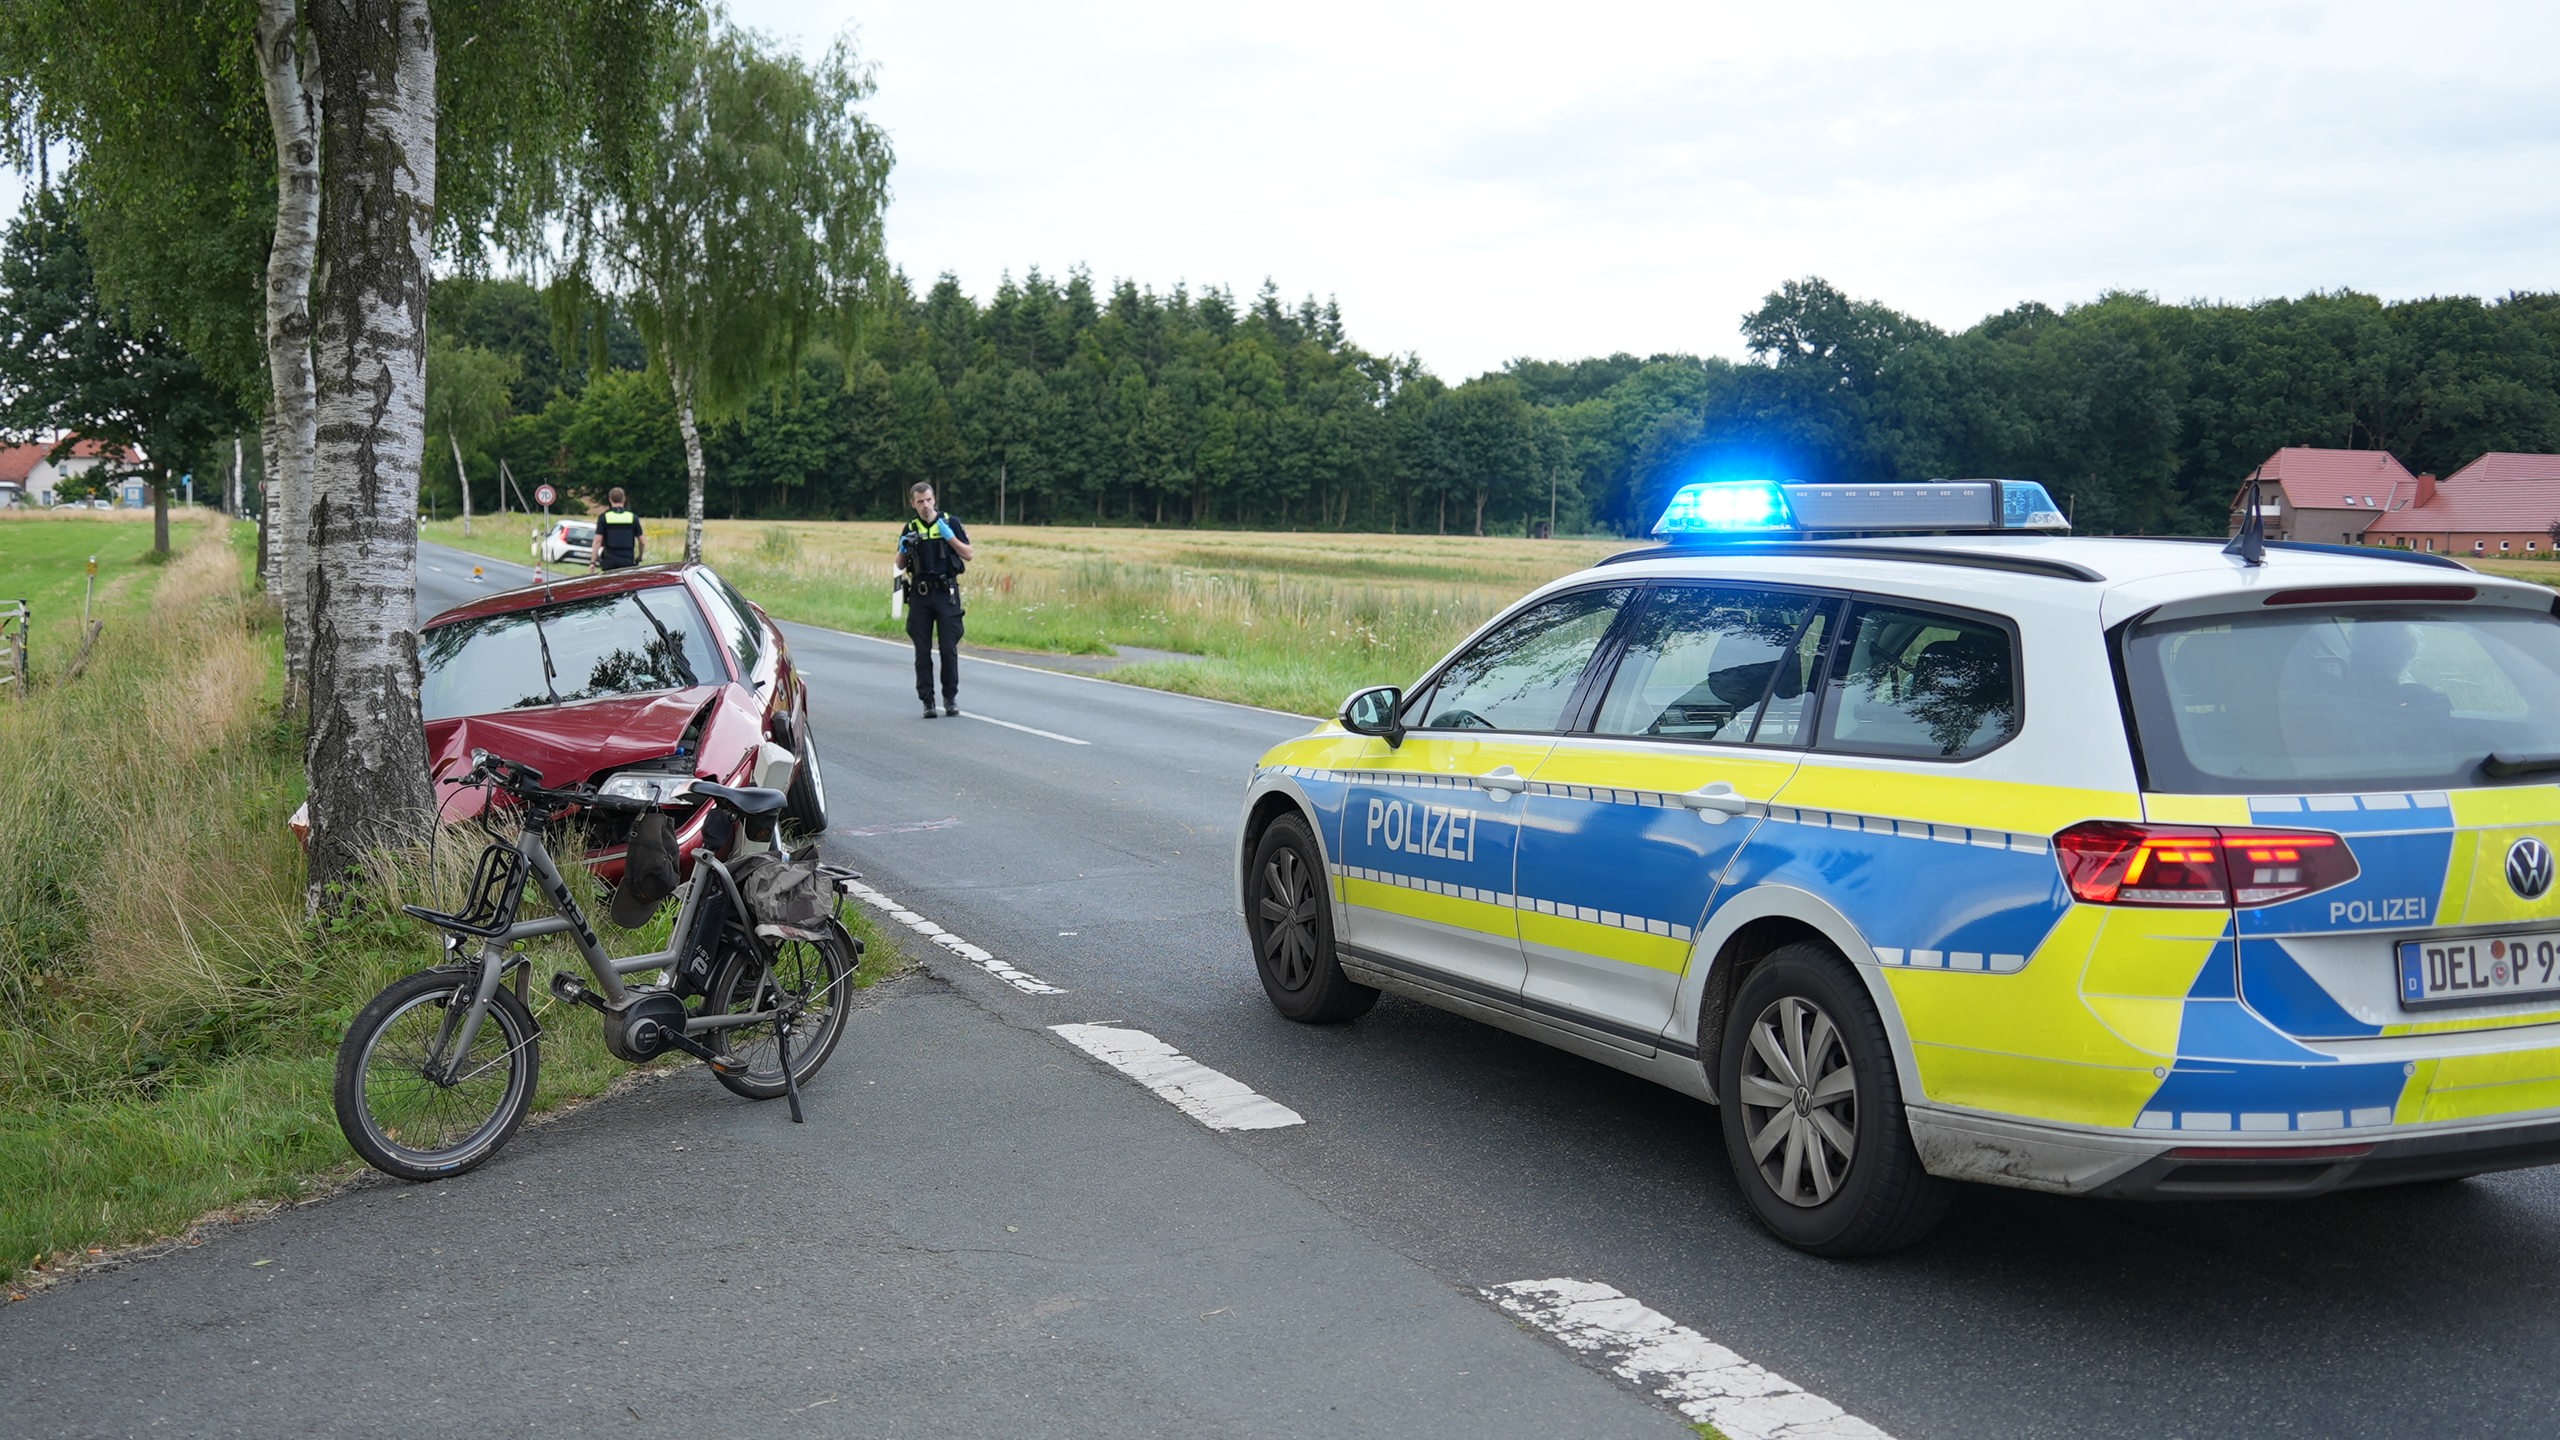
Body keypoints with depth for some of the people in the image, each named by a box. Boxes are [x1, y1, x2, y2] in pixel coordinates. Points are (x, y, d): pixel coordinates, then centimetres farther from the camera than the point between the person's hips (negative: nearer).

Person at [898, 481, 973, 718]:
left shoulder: (950, 523, 4)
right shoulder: (910, 529, 11)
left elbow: (968, 555, 1)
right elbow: (900, 566, 15)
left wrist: (949, 536, -12)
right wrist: (903, 549, -6)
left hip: (946, 592, -2)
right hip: (919, 594, 2)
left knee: (949, 647, -3)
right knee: (922, 650, 1)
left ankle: (950, 696, 9)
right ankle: (927, 700, 5)